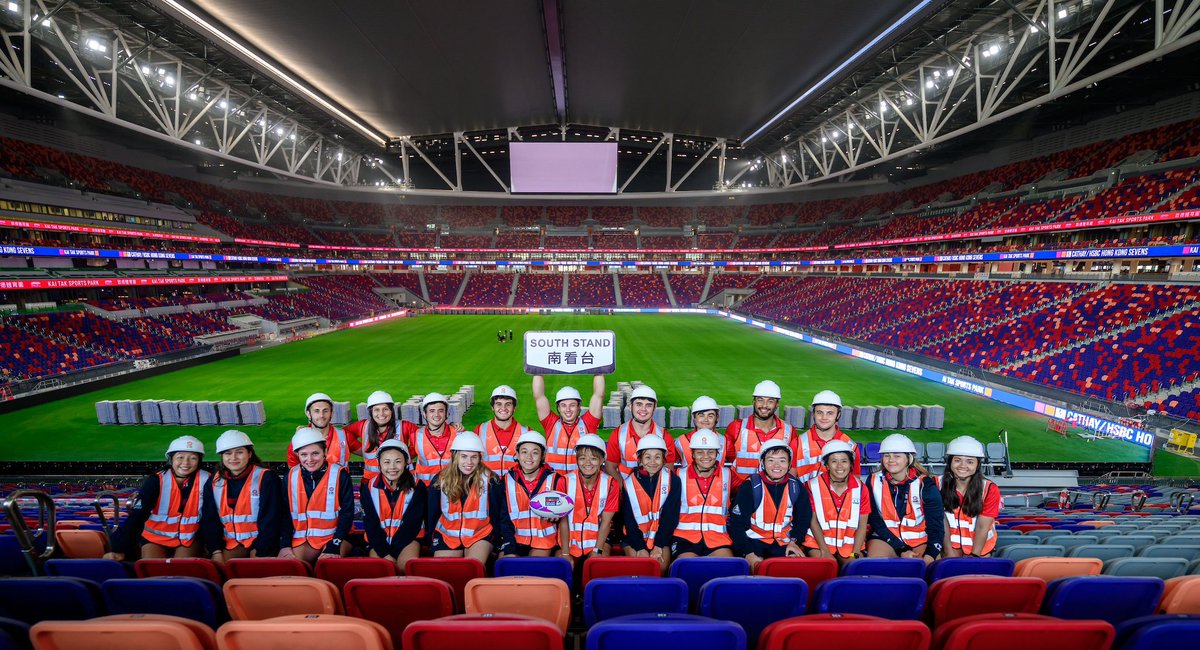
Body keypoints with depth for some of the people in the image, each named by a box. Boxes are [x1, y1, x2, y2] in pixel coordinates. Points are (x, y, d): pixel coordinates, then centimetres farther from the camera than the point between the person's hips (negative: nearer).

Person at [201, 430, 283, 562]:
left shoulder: (266, 478, -7)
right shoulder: (214, 482, 9)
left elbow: (270, 518, -11)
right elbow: (209, 519, 8)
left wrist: (259, 553, -16)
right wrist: (216, 551, -5)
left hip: (261, 542, -4)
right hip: (230, 544, 5)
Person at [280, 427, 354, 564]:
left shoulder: (339, 474, -7)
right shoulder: (291, 476, 5)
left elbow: (347, 513, -8)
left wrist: (334, 546, -17)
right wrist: (285, 544, -5)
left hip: (334, 536, -3)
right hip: (302, 539, 3)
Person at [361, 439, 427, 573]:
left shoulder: (417, 487, -7)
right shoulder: (369, 487, -2)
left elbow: (413, 522, -8)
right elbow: (370, 523, -4)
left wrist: (391, 551, -16)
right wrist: (384, 553, -15)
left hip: (407, 538, -1)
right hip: (379, 538, 2)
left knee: (406, 567, -27)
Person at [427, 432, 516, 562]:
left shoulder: (491, 480, -11)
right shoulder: (440, 480, -4)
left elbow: (503, 515, -6)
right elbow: (432, 515, 8)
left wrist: (507, 545, -8)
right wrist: (432, 540, 10)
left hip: (480, 535, -2)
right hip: (447, 536, 3)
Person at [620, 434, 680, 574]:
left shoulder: (672, 480, -6)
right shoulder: (629, 483, -5)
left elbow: (671, 515, -6)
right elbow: (628, 519, -3)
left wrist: (659, 545, -11)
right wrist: (640, 548, -13)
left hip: (661, 536, 0)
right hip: (634, 537, 0)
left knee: (661, 566, -22)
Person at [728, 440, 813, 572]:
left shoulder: (797, 487, 3)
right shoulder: (750, 486, -9)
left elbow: (803, 519, 16)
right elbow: (736, 523, -9)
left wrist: (794, 541, 0)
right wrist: (748, 553, -18)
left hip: (784, 543, 4)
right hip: (754, 540, -3)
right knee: (757, 566, -29)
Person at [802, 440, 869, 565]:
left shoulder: (861, 488, 3)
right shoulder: (814, 485, -3)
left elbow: (862, 524, 1)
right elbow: (813, 520, -3)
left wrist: (855, 552, -9)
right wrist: (824, 550, -11)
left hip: (850, 544, 2)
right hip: (819, 542, -2)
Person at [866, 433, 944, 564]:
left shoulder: (925, 484, -5)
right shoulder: (874, 482, -2)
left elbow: (935, 525, -7)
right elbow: (875, 520, -3)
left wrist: (929, 556, -23)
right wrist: (902, 551, -12)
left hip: (920, 539, 0)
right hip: (884, 537, 0)